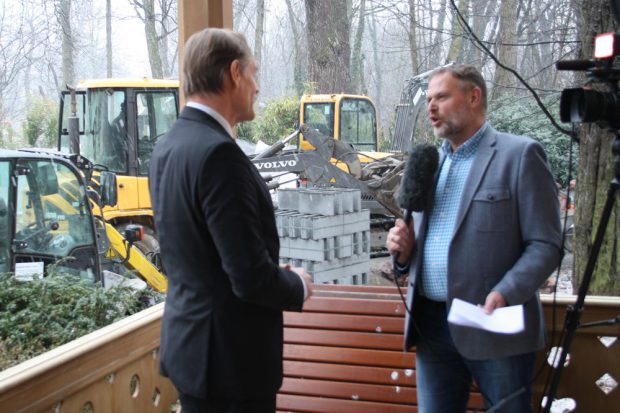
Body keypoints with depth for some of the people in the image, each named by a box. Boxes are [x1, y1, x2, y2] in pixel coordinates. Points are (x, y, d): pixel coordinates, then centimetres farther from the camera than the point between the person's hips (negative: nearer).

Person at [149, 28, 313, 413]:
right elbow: (250, 277, -24)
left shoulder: (168, 146, 5)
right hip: (230, 355, -9)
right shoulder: (218, 153, -23)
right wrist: (298, 287, -4)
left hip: (188, 341, 9)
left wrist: (274, 274, 14)